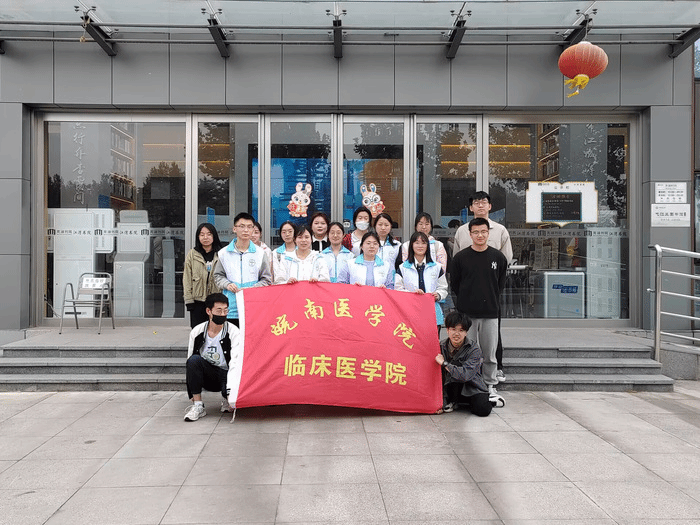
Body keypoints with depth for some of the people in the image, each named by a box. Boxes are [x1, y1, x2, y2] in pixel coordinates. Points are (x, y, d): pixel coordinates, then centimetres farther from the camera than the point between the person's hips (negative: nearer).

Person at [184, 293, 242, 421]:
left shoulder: (233, 332, -10)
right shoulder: (197, 332, -3)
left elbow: (236, 363, -19)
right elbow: (190, 361, 2)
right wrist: (191, 393, -2)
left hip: (226, 374, -2)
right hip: (206, 376, 2)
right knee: (194, 359, -27)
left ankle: (226, 399, 6)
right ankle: (197, 406, -20)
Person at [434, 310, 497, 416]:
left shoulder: (474, 349, -15)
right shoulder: (442, 347, -6)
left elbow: (466, 375, -28)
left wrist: (444, 363, -25)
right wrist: (441, 402, -9)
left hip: (473, 388, -1)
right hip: (451, 389, 2)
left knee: (483, 410, -29)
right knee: (456, 363, -26)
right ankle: (452, 401, -6)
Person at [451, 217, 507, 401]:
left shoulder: (498, 257, 4)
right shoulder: (460, 258, 0)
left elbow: (501, 283, 14)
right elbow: (454, 283, 8)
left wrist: (492, 300, 10)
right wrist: (467, 299, 7)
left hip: (490, 312, 1)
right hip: (466, 312, -1)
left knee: (490, 353, 7)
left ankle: (490, 385, 22)